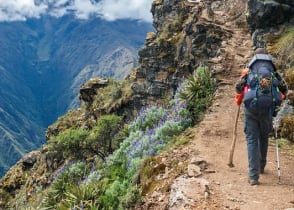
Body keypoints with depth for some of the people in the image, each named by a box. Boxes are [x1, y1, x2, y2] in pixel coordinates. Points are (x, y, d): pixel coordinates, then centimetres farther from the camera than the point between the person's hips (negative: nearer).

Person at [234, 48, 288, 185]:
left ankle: (253, 176, -6)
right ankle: (261, 167, 38)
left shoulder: (248, 71, 10)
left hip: (251, 107, -2)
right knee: (264, 137, 22)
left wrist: (238, 101, 21)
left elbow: (239, 87, 2)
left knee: (252, 139, 1)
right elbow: (284, 89, 8)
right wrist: (277, 100, 25)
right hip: (268, 108, 2)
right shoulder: (273, 72, 13)